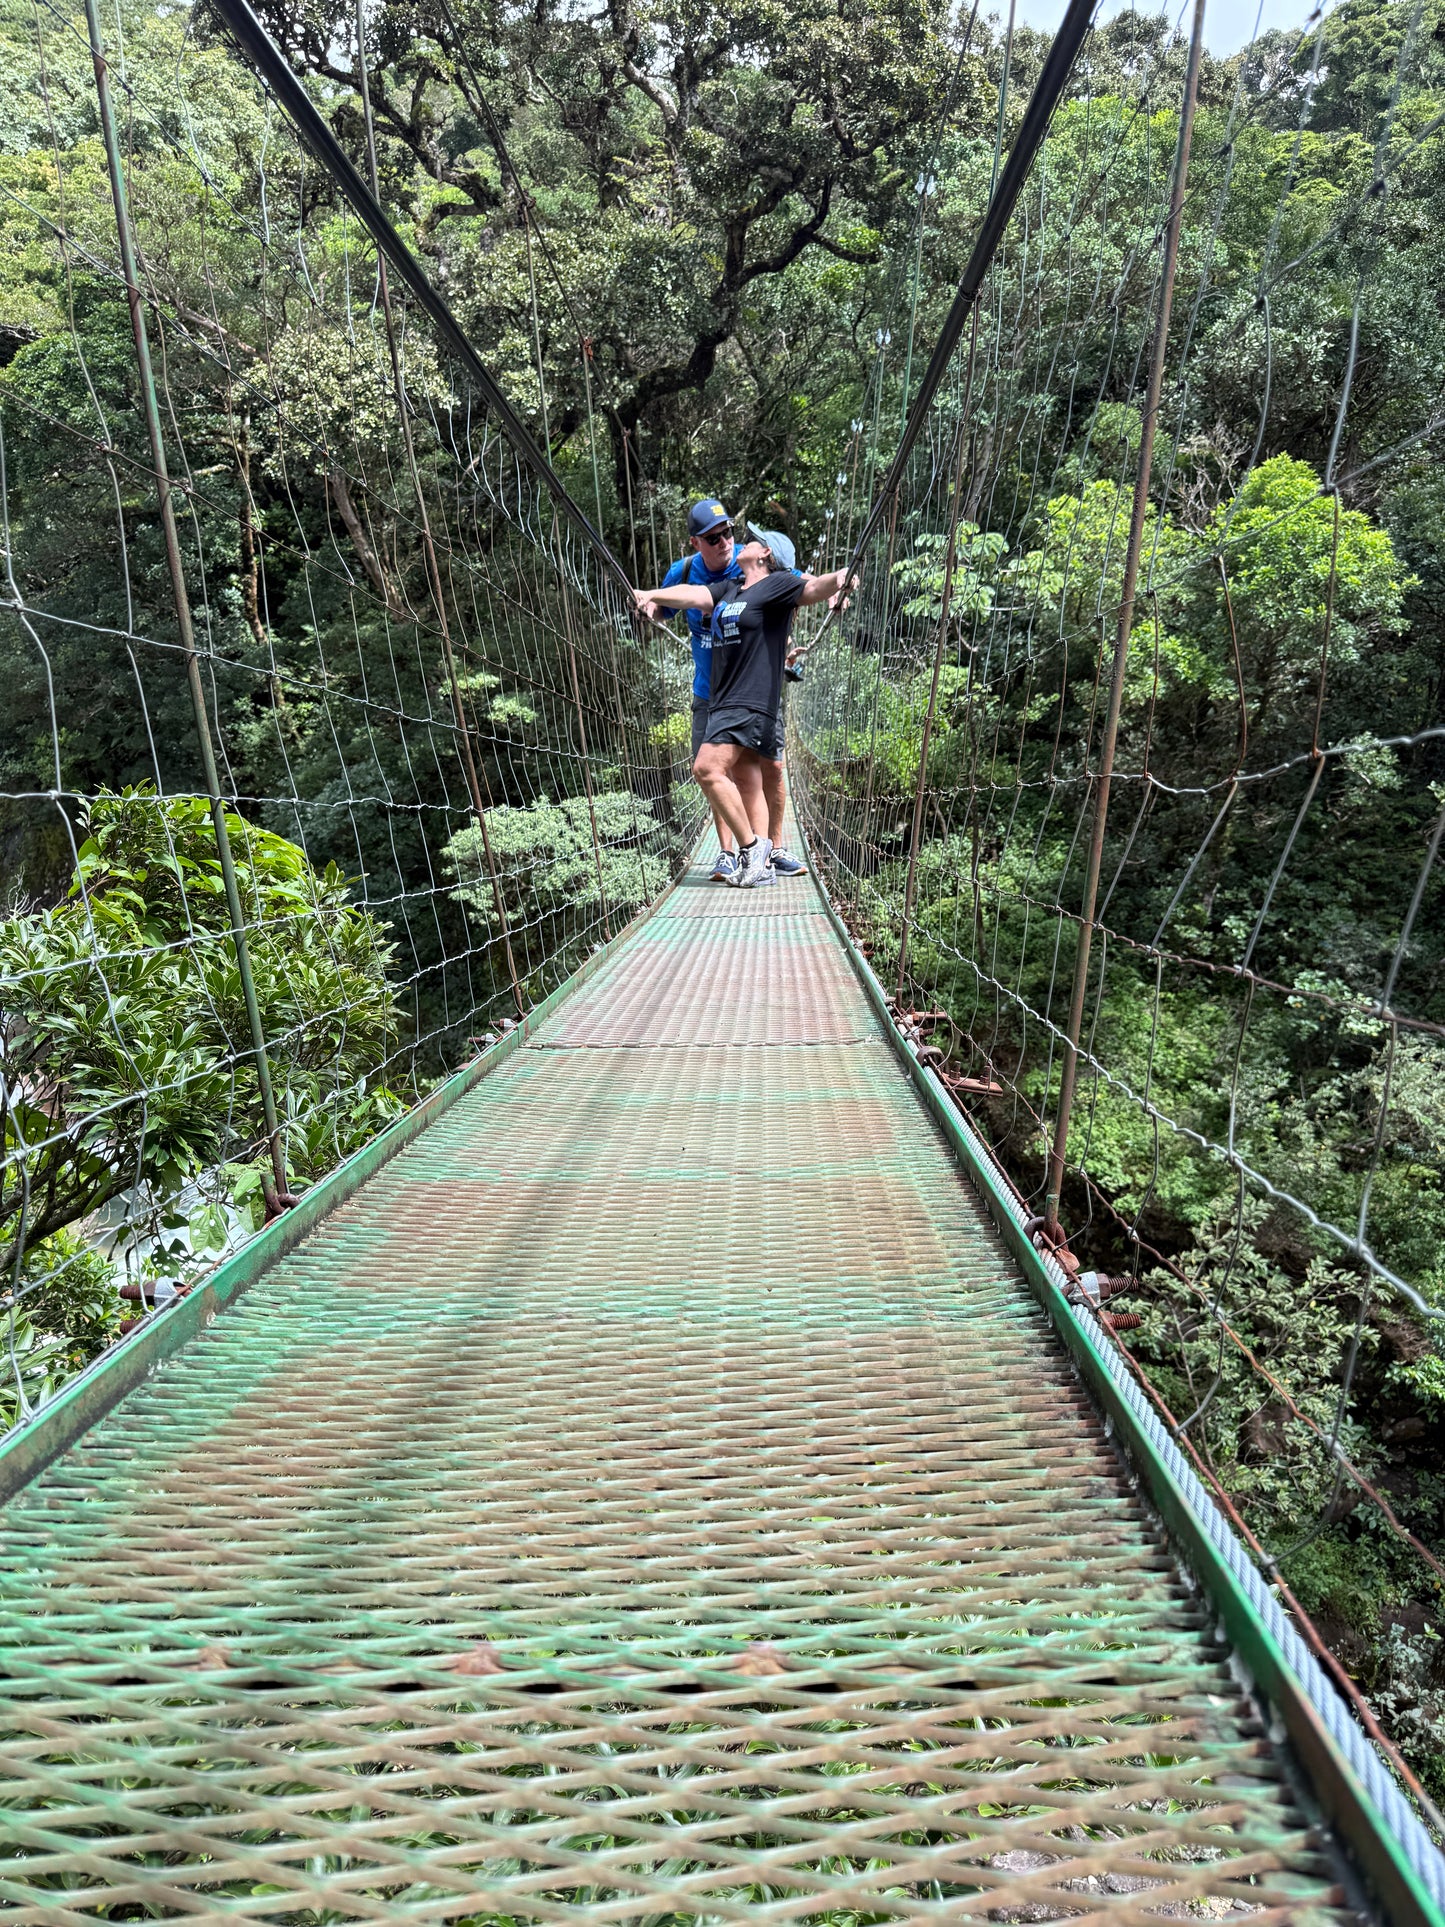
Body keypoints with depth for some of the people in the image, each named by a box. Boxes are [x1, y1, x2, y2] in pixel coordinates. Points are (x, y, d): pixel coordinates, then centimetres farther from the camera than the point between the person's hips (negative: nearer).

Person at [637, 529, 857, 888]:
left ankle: (751, 847, -13)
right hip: (724, 703, 8)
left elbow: (813, 588, -18)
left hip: (752, 701, -8)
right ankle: (761, 865, 4)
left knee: (707, 767, -21)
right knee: (747, 784, 4)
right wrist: (651, 595, 5)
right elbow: (693, 594, 15)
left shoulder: (777, 584, -2)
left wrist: (839, 578, -37)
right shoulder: (728, 590, 21)